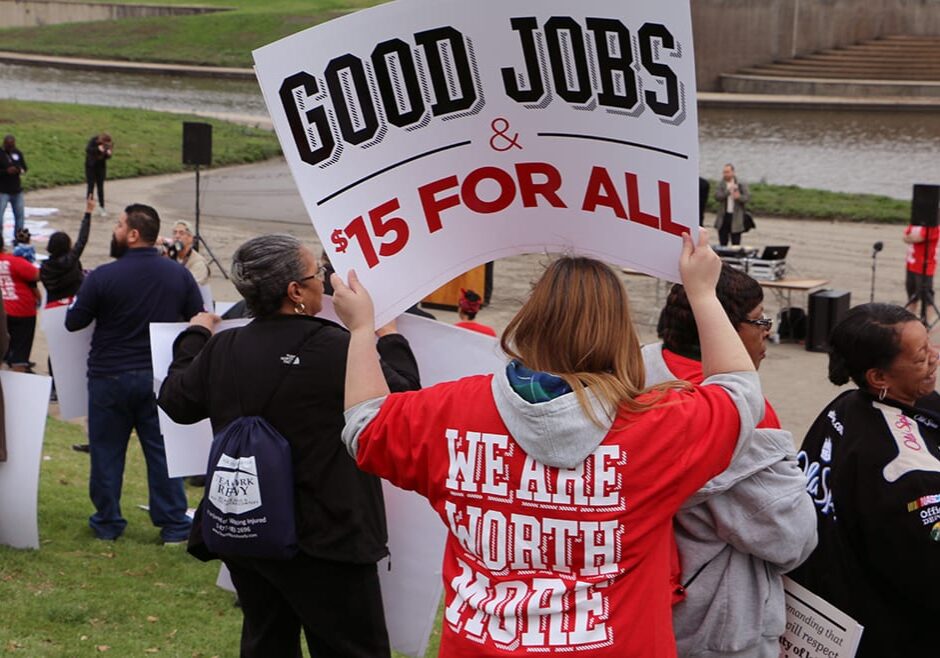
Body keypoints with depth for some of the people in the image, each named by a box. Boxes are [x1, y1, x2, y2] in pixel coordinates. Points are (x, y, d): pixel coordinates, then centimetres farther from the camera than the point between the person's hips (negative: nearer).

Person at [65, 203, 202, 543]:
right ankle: (174, 524, 9)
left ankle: (107, 523, 19)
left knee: (107, 451, 10)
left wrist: (83, 292, 13)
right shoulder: (179, 274, -3)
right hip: (160, 377, 3)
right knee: (162, 450, 8)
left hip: (110, 377, -2)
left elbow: (73, 322, -5)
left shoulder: (103, 276, -14)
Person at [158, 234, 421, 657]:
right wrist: (390, 342, 14)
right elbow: (403, 395, -6)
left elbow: (176, 402, 14)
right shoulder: (335, 350, -19)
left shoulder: (222, 348, -2)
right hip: (325, 541, -6)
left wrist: (194, 335, 29)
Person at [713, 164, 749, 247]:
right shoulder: (721, 184, 5)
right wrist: (728, 191, -22)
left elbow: (747, 197, -3)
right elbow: (717, 197, -8)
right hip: (723, 217, 2)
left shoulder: (741, 184, 0)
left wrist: (739, 197, -25)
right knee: (722, 244, 8)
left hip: (735, 217, -2)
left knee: (736, 244, -1)